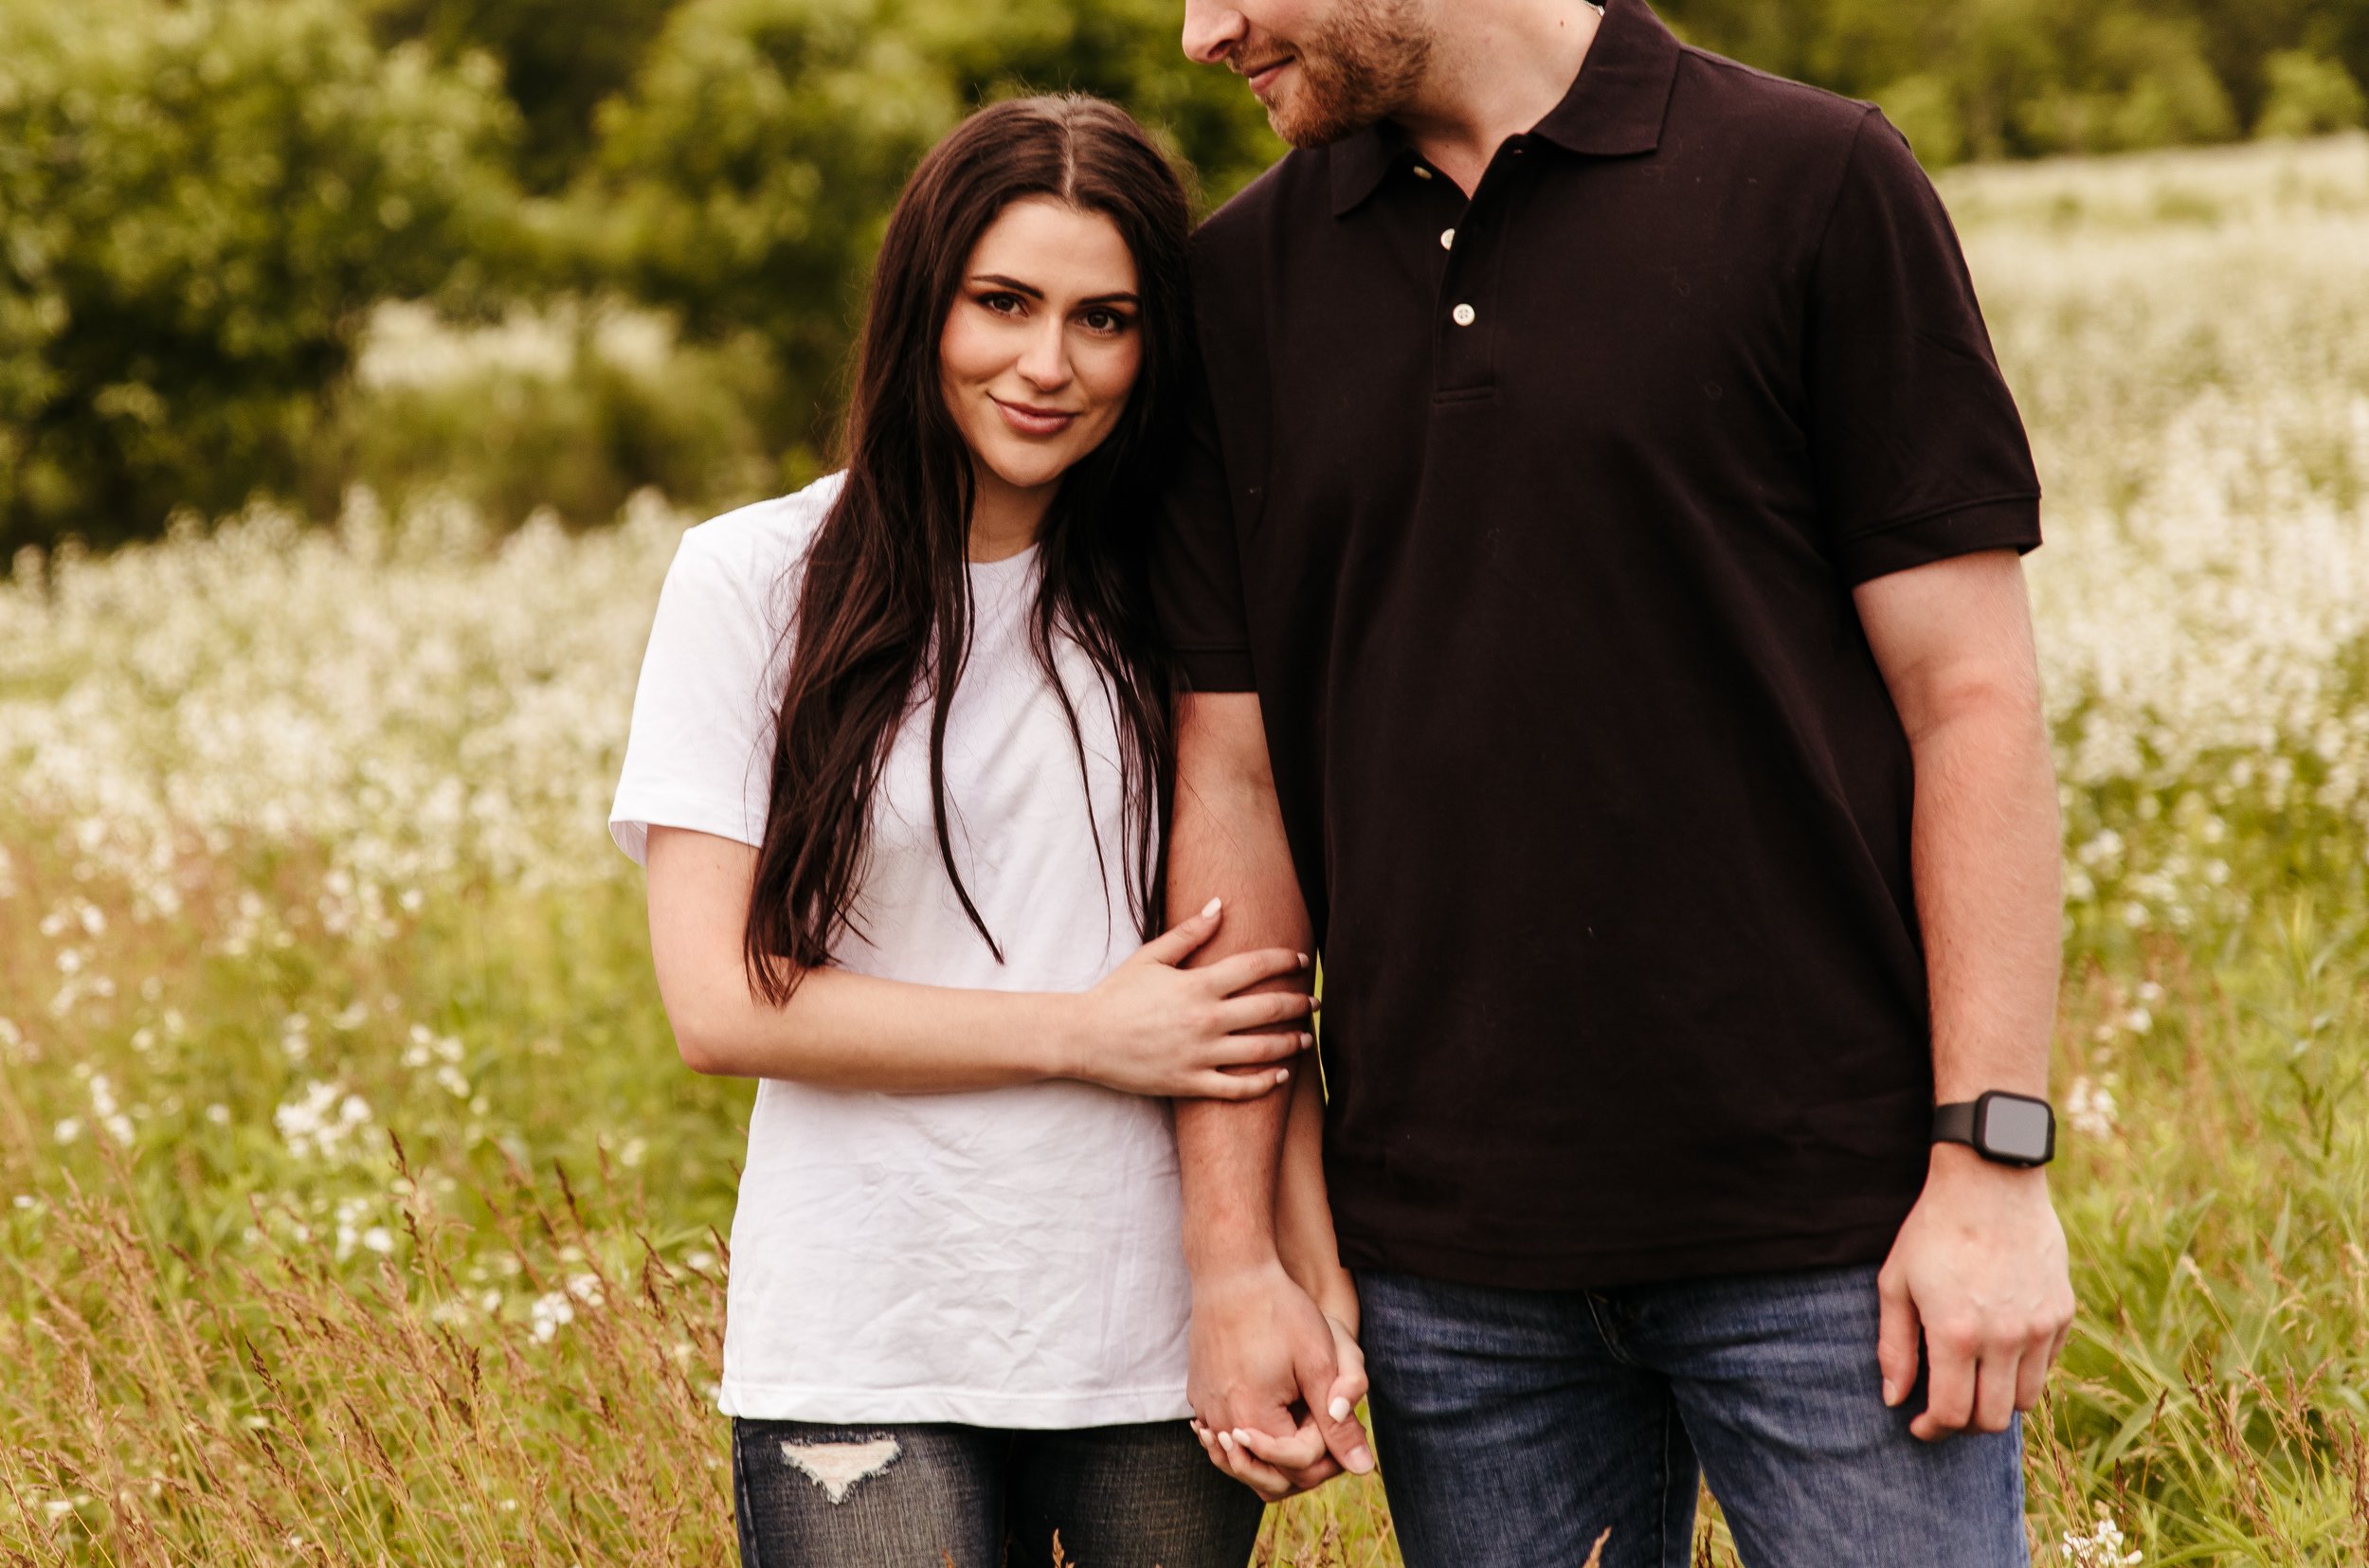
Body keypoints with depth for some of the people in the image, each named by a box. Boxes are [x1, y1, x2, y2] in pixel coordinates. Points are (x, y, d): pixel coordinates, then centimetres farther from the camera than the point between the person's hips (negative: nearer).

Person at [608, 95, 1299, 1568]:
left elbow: (1263, 987, 4)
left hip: (1165, 1339, 2)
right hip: (865, 1369, -2)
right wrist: (1085, 1033, -11)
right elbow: (722, 1001, -6)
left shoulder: (1180, 597, 5)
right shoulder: (753, 581, -1)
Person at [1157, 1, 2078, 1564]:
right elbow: (1232, 779, 7)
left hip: (1828, 1233, -3)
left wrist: (1993, 1161, -10)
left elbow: (1972, 696, -4)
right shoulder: (1244, 285, 7)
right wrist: (1236, 1254, 3)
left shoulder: (1813, 182, -3)